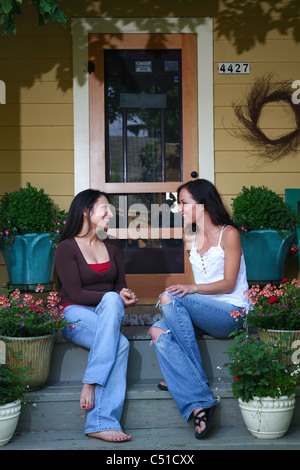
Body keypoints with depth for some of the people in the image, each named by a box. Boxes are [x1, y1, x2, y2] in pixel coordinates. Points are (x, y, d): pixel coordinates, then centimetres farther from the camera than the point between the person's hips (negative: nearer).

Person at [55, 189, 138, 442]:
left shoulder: (112, 247, 17)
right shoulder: (66, 248, -2)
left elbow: (121, 285, 13)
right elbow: (76, 294, -10)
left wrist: (121, 297, -13)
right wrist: (116, 296, -16)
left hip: (108, 312, 4)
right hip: (76, 314, -4)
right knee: (120, 344, -33)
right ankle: (103, 422, -34)